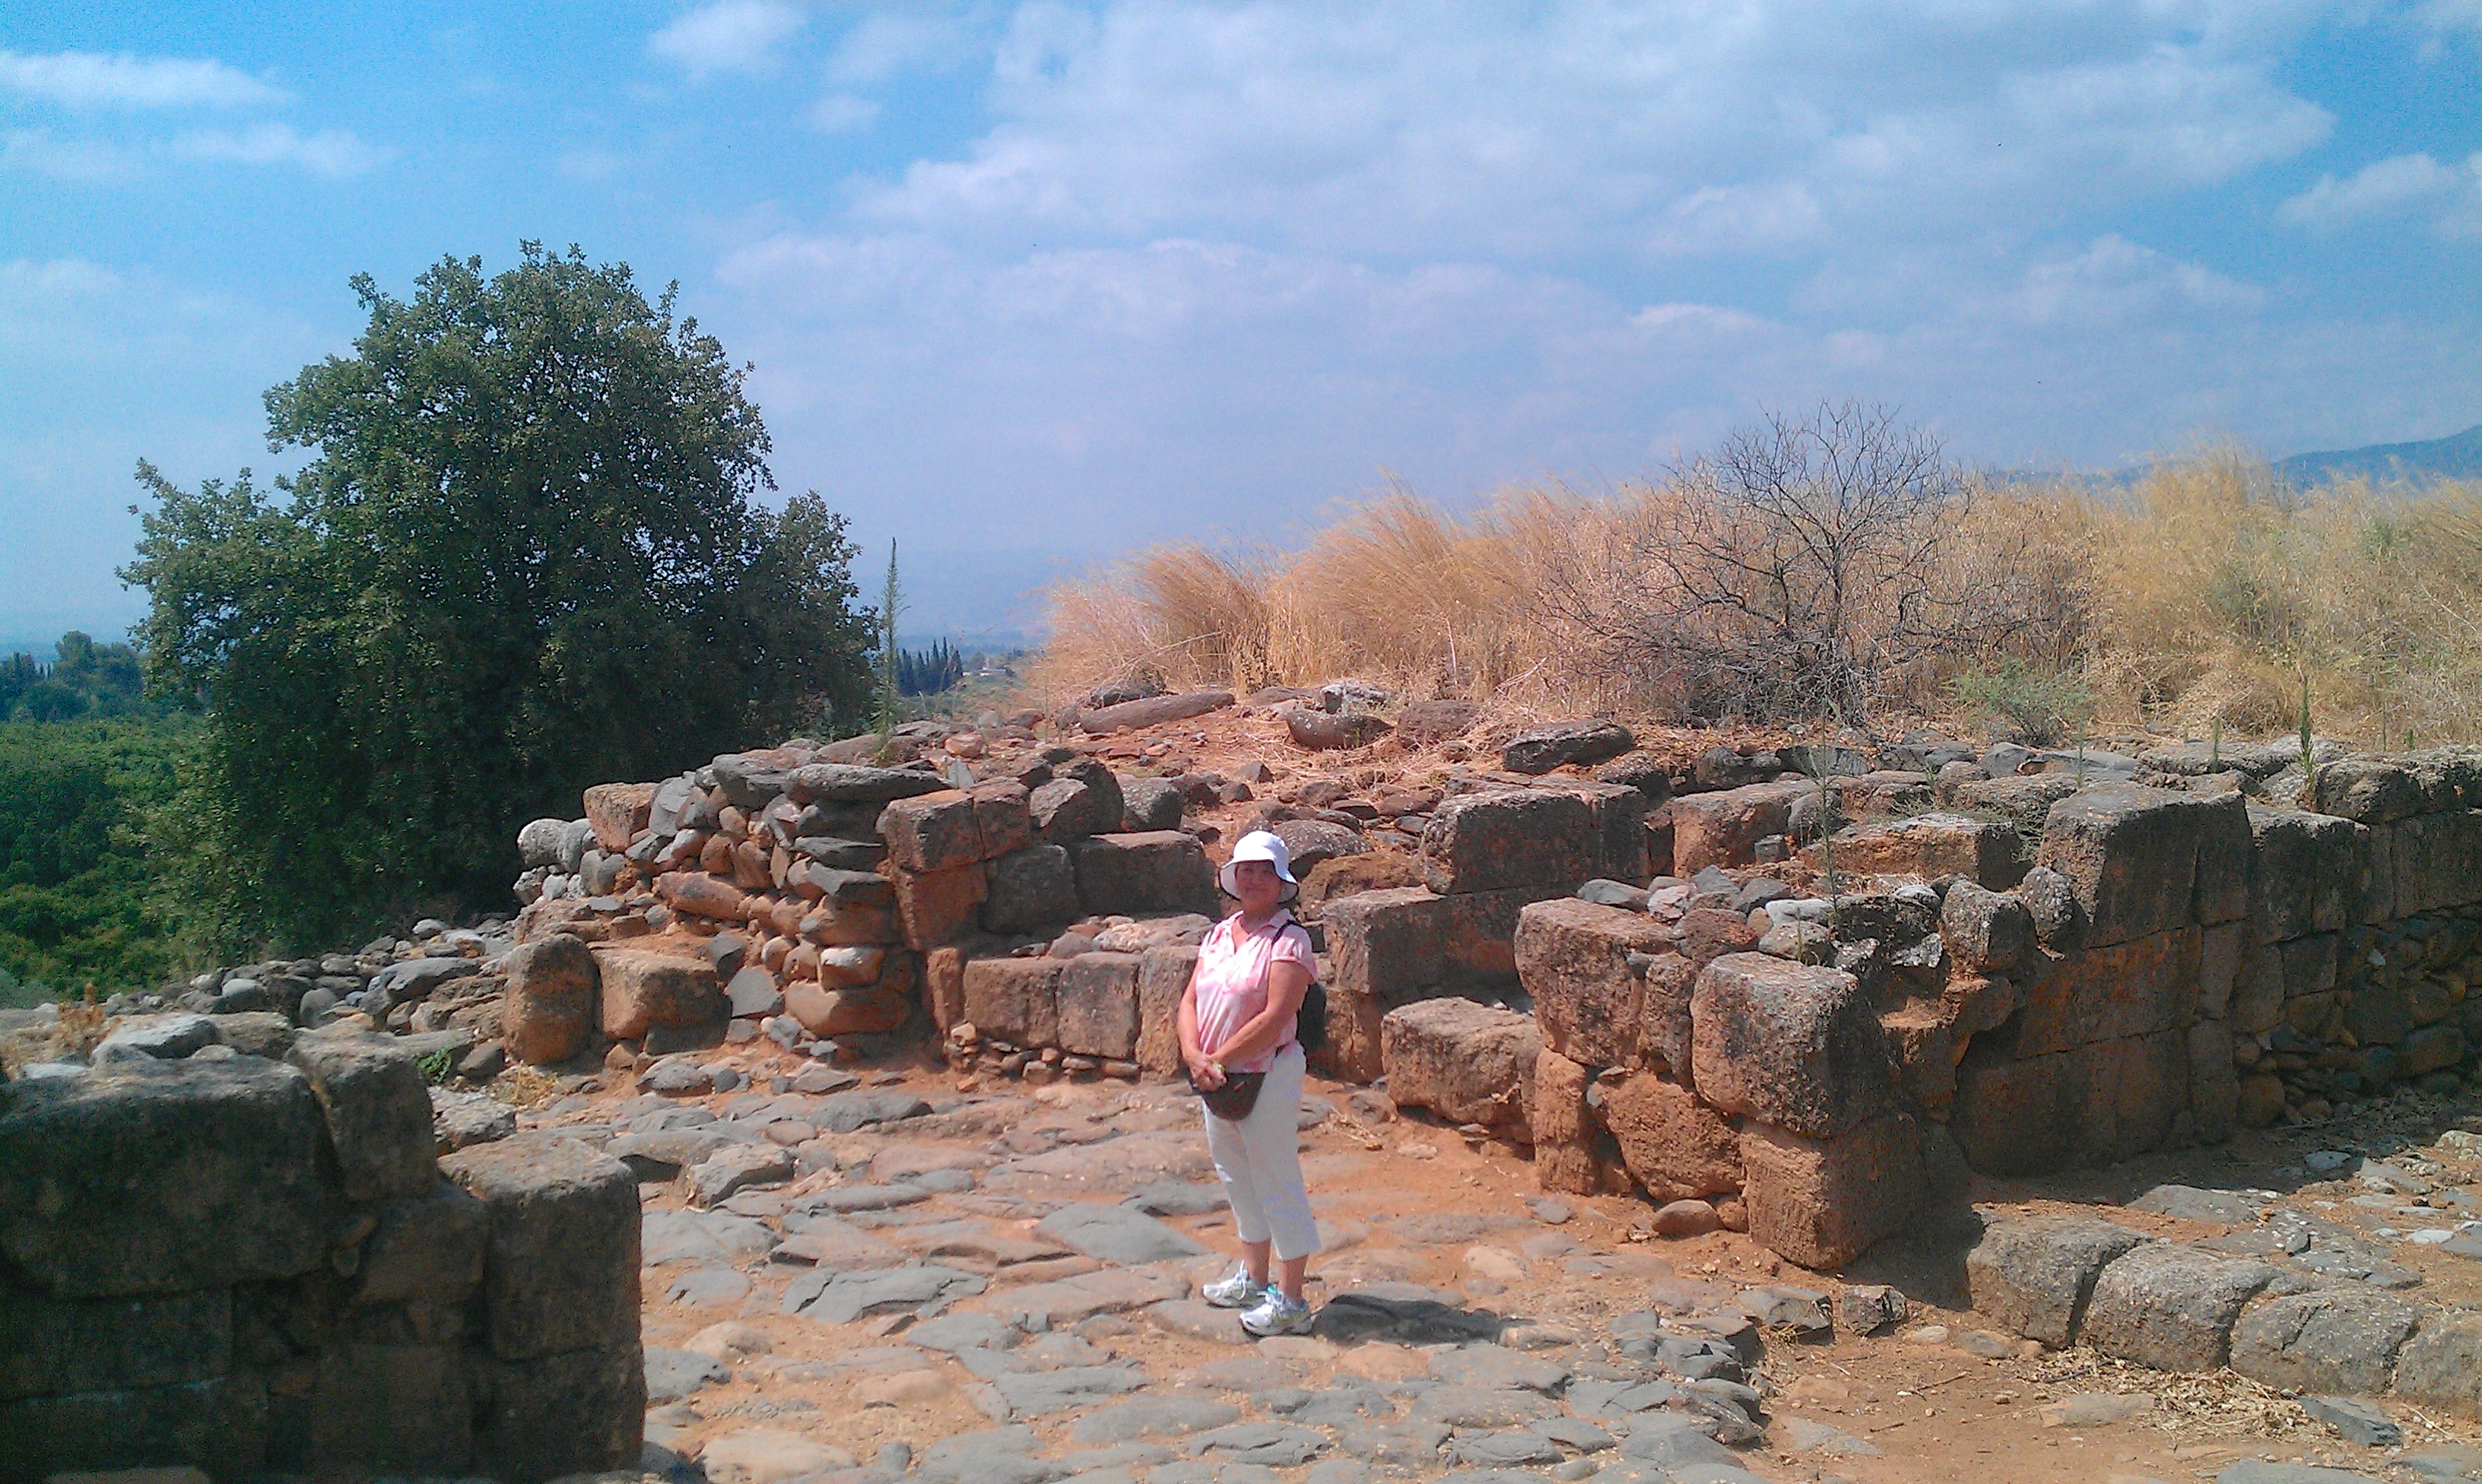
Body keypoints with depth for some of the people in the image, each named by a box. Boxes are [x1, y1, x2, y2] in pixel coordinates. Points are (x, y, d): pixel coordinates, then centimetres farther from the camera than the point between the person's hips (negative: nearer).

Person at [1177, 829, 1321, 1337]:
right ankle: (1254, 1278, 36)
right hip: (1216, 1080, 8)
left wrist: (1217, 1060, -17)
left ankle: (1290, 1299, 12)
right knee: (1237, 1180, 19)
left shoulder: (1288, 940, -13)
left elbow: (1275, 1018, -21)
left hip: (1266, 1077, -8)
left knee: (1277, 1185, 1)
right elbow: (1191, 1000, 5)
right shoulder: (1219, 934, 9)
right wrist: (1194, 1055, -13)